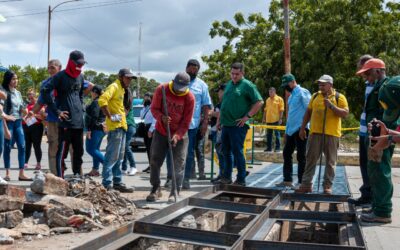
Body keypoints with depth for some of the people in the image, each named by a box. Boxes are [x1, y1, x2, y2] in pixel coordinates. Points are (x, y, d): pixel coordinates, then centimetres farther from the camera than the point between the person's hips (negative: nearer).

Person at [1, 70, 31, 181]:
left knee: (22, 146, 0)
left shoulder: (18, 93, 14)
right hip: (8, 122, -6)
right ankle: (7, 174, 5)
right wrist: (5, 116, -22)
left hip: (18, 122, 6)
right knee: (7, 147, -1)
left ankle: (21, 174, 2)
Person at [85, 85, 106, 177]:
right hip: (101, 128, 10)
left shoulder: (95, 102, -15)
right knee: (95, 149, 13)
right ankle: (95, 170, 13)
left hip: (96, 129, -10)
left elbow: (94, 117, -22)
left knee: (90, 149, -8)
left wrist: (89, 129, -21)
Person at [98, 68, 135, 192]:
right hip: (115, 126, -10)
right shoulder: (114, 87, -9)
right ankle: (106, 184, -6)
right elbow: (102, 100, -24)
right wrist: (110, 116, -21)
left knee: (119, 157, 13)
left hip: (122, 126, 10)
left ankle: (117, 182, 20)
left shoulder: (123, 89, 19)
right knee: (112, 156, -9)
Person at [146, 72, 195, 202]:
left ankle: (175, 192, 8)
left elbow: (186, 122, -13)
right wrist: (161, 117, -27)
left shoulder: (189, 98, -17)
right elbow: (154, 108, -7)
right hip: (161, 132, 2)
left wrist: (177, 135, -25)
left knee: (178, 164, -2)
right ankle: (155, 189, 16)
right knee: (155, 161, 3)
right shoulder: (161, 89, -13)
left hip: (179, 135, -1)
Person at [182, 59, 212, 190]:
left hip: (193, 124, 0)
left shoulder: (201, 85, 6)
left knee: (189, 152, 6)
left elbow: (206, 105, 6)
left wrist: (205, 122, -2)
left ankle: (186, 179, 15)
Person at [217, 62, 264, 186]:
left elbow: (259, 102, -13)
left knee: (237, 152, -4)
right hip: (226, 124, 7)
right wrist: (221, 119, 17)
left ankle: (241, 180, 5)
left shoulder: (247, 85, -8)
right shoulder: (229, 84, 15)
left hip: (238, 125, -7)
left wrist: (247, 116, -15)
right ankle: (227, 177, 23)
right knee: (226, 151, 13)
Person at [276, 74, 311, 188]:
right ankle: (287, 180, 18)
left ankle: (302, 182, 4)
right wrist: (286, 131, 22)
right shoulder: (291, 96, 19)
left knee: (301, 156, -3)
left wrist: (304, 128, -18)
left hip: (300, 129, -9)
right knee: (286, 153, 11)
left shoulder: (302, 92, -9)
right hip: (291, 130, 9)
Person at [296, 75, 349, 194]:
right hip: (315, 132, 3)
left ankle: (327, 186, 12)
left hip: (331, 134, -3)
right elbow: (308, 112, 16)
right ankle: (306, 184, 8)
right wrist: (302, 128, 13)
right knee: (310, 159, 3)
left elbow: (345, 113, -9)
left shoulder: (339, 97, -1)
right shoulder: (315, 96, 11)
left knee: (330, 161, 4)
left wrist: (331, 105, -18)